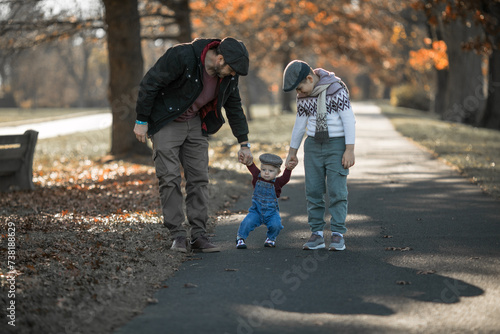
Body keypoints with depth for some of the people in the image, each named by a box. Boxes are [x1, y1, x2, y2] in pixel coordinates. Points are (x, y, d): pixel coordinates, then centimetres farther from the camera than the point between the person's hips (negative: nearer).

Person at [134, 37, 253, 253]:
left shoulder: (228, 74, -9)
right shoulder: (182, 57, -29)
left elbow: (234, 107, 6)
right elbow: (149, 83, -21)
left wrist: (244, 144, 7)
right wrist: (141, 121, -17)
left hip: (195, 123, 6)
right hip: (166, 122, -5)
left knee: (199, 178, 0)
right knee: (170, 178, -8)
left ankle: (198, 235, 4)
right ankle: (177, 235, -1)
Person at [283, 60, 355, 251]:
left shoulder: (336, 89, -14)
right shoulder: (303, 96, 3)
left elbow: (349, 120, -14)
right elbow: (300, 123, 13)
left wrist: (349, 150, -18)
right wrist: (292, 151, 18)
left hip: (337, 144, -5)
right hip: (314, 145, 5)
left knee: (337, 190, -7)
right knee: (313, 190, 0)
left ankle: (338, 235, -2)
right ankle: (317, 234, 6)